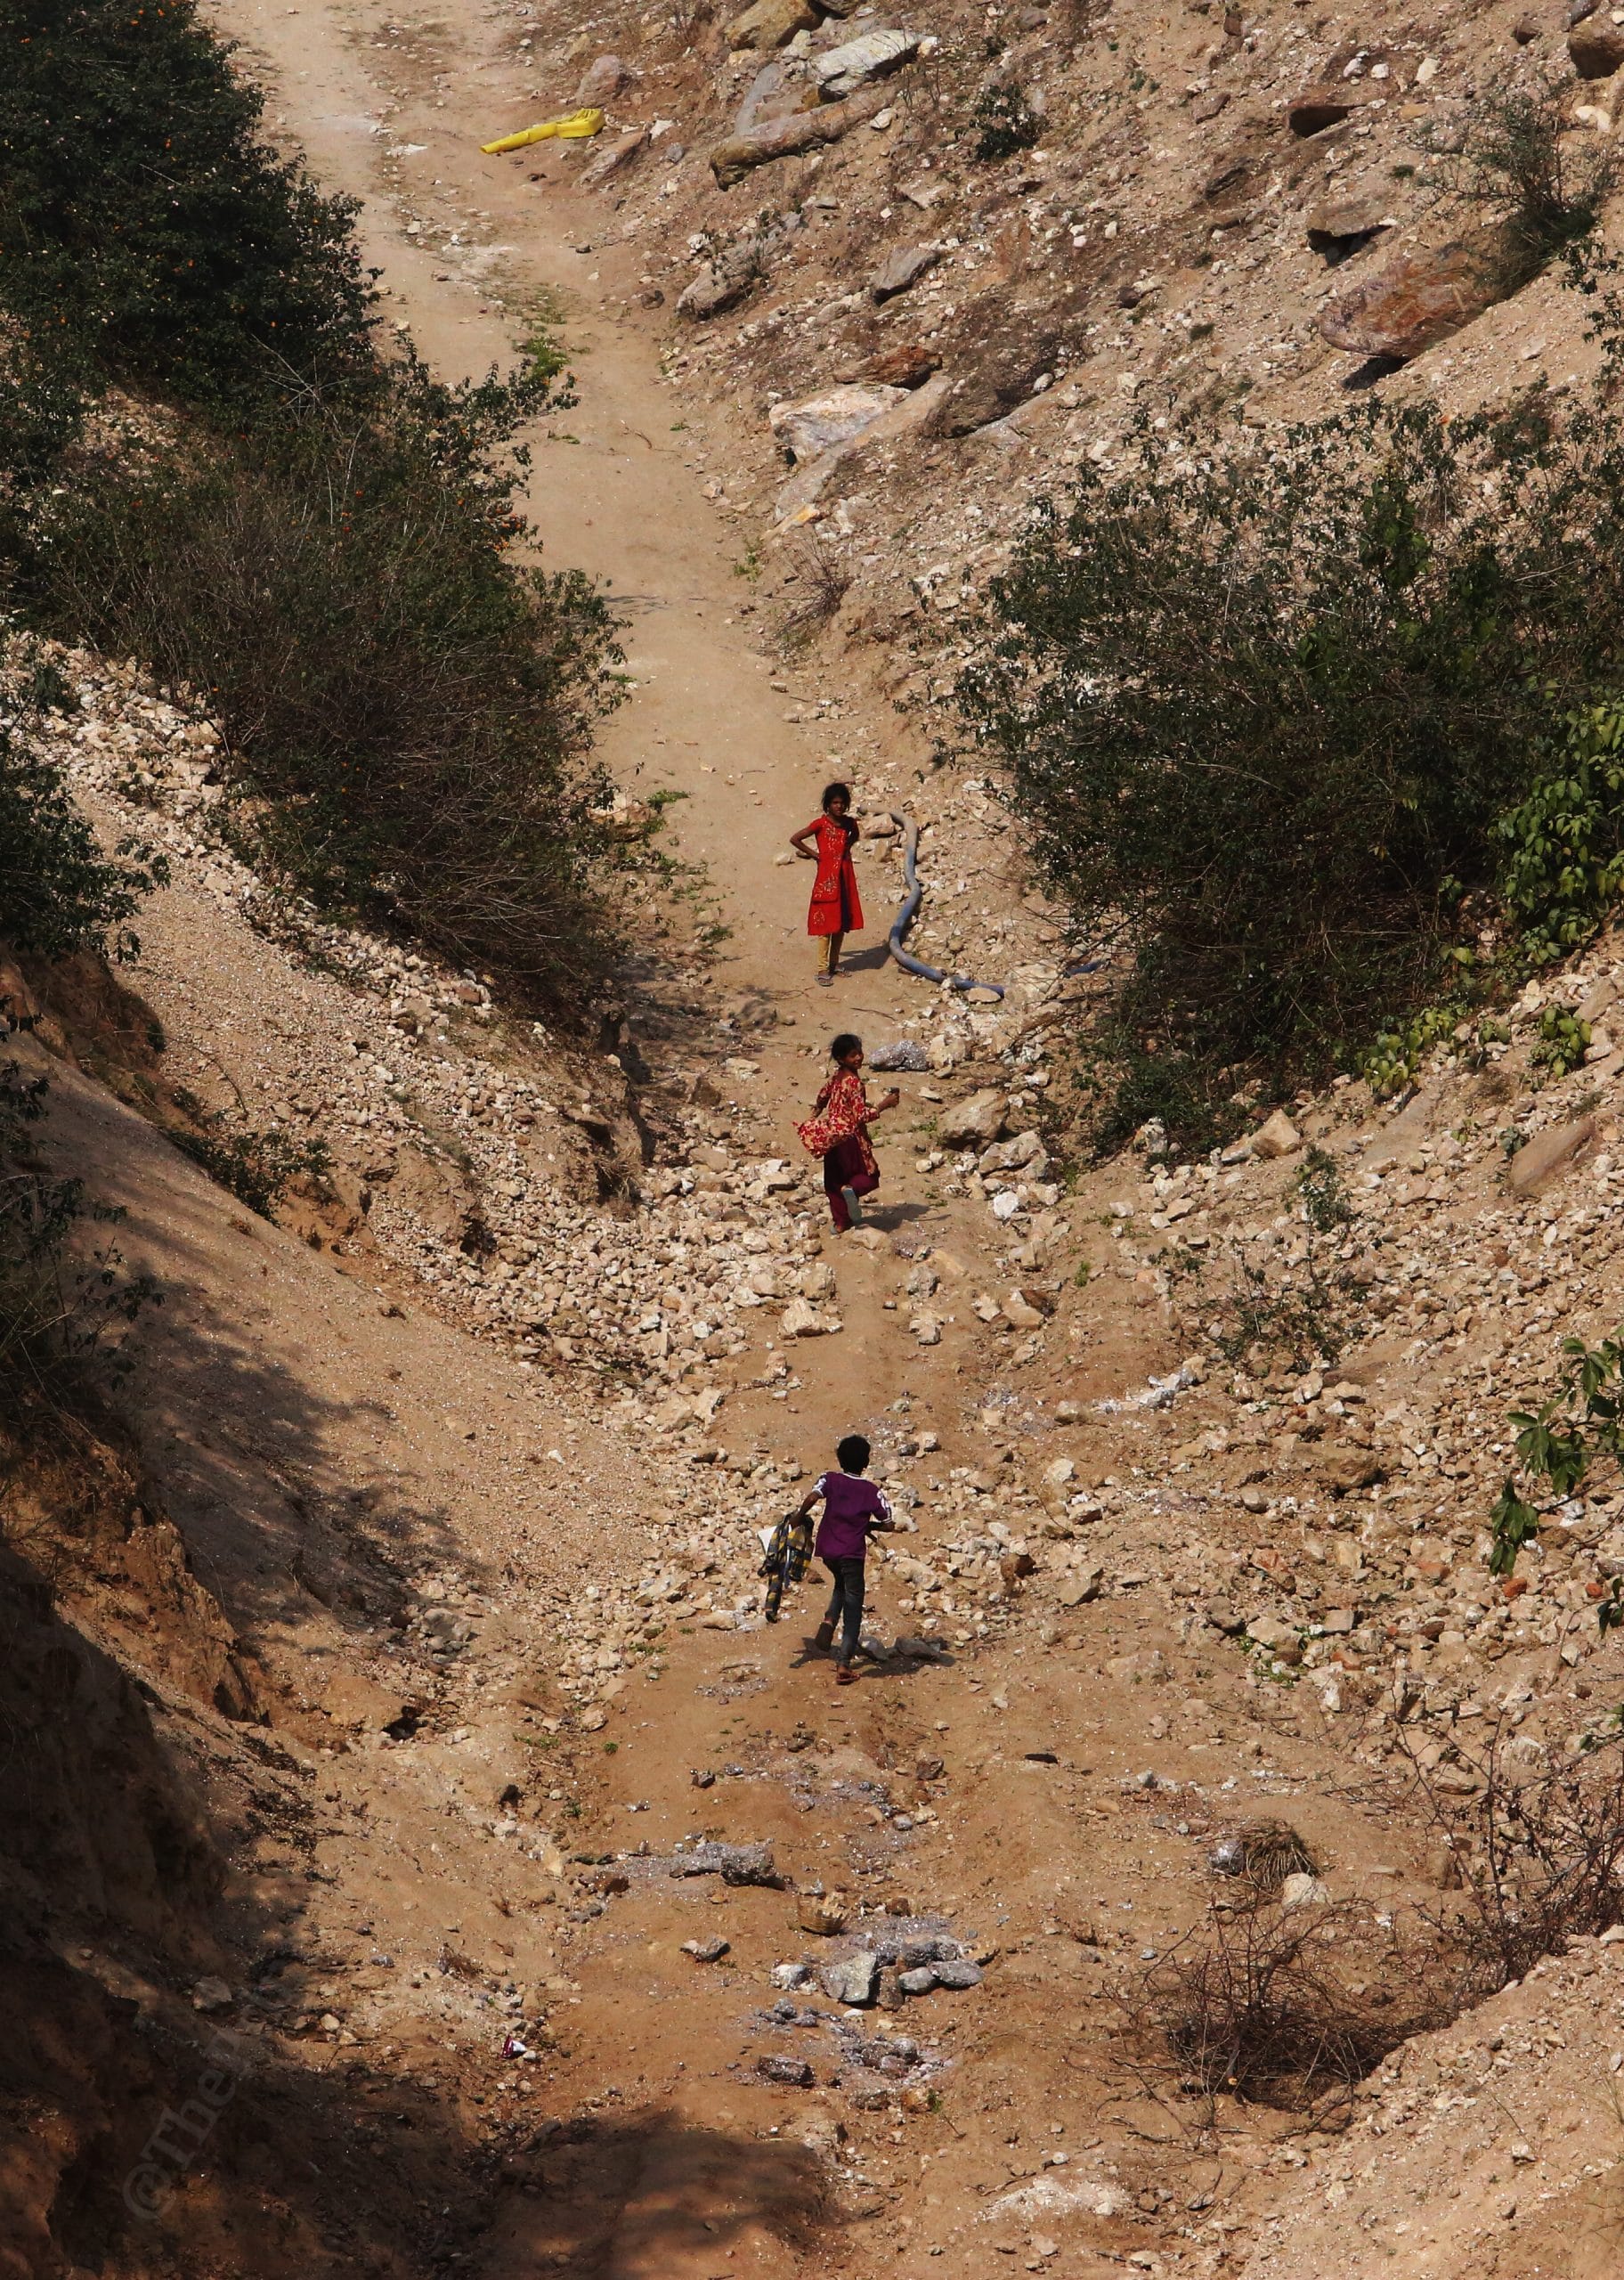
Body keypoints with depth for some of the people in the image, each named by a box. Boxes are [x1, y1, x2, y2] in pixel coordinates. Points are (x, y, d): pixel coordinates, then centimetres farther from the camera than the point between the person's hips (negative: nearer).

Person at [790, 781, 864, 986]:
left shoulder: (849, 823, 5)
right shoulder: (821, 824, -11)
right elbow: (794, 839, -13)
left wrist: (846, 849, 11)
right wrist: (814, 854, -7)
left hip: (845, 877, 6)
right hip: (827, 877, -6)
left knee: (842, 922, 11)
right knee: (826, 923, -6)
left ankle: (834, 963, 25)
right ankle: (823, 969, -5)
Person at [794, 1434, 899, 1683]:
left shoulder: (830, 1480, 1)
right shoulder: (872, 1491, 2)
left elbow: (812, 1496, -19)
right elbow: (889, 1524, 2)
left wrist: (799, 1518, -4)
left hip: (828, 1550, 2)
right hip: (852, 1552, -2)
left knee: (842, 1586, 32)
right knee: (853, 1607, 3)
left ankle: (829, 1622, 4)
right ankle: (843, 1663, -7)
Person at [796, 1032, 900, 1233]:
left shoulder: (837, 1077, 3)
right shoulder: (854, 1083, -22)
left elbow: (823, 1096, 23)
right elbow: (862, 1115, -25)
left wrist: (816, 1113, 42)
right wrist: (884, 1105, -22)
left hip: (832, 1137, 7)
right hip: (851, 1136, -7)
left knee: (835, 1181, 15)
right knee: (869, 1177, 3)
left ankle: (840, 1222, 20)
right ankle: (852, 1190, -28)